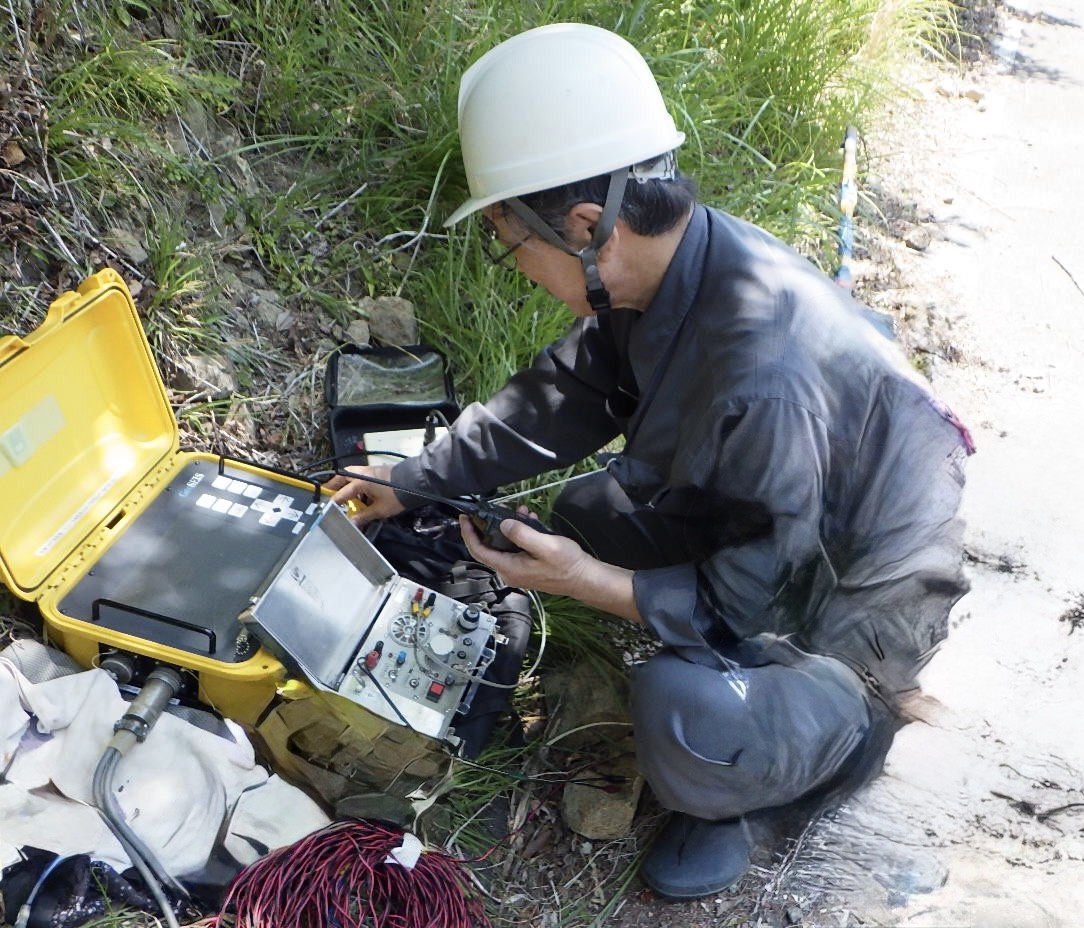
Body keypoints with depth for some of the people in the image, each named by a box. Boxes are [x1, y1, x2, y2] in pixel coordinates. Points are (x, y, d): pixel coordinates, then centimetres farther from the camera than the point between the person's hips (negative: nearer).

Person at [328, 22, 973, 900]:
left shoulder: (761, 380, -39)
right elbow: (559, 400, 3)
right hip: (757, 540, 8)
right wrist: (411, 483, 8)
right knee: (584, 515, 6)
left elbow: (743, 603, -26)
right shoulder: (663, 267, -12)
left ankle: (845, 727, 3)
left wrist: (586, 582, -29)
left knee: (682, 714, -32)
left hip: (851, 617, -8)